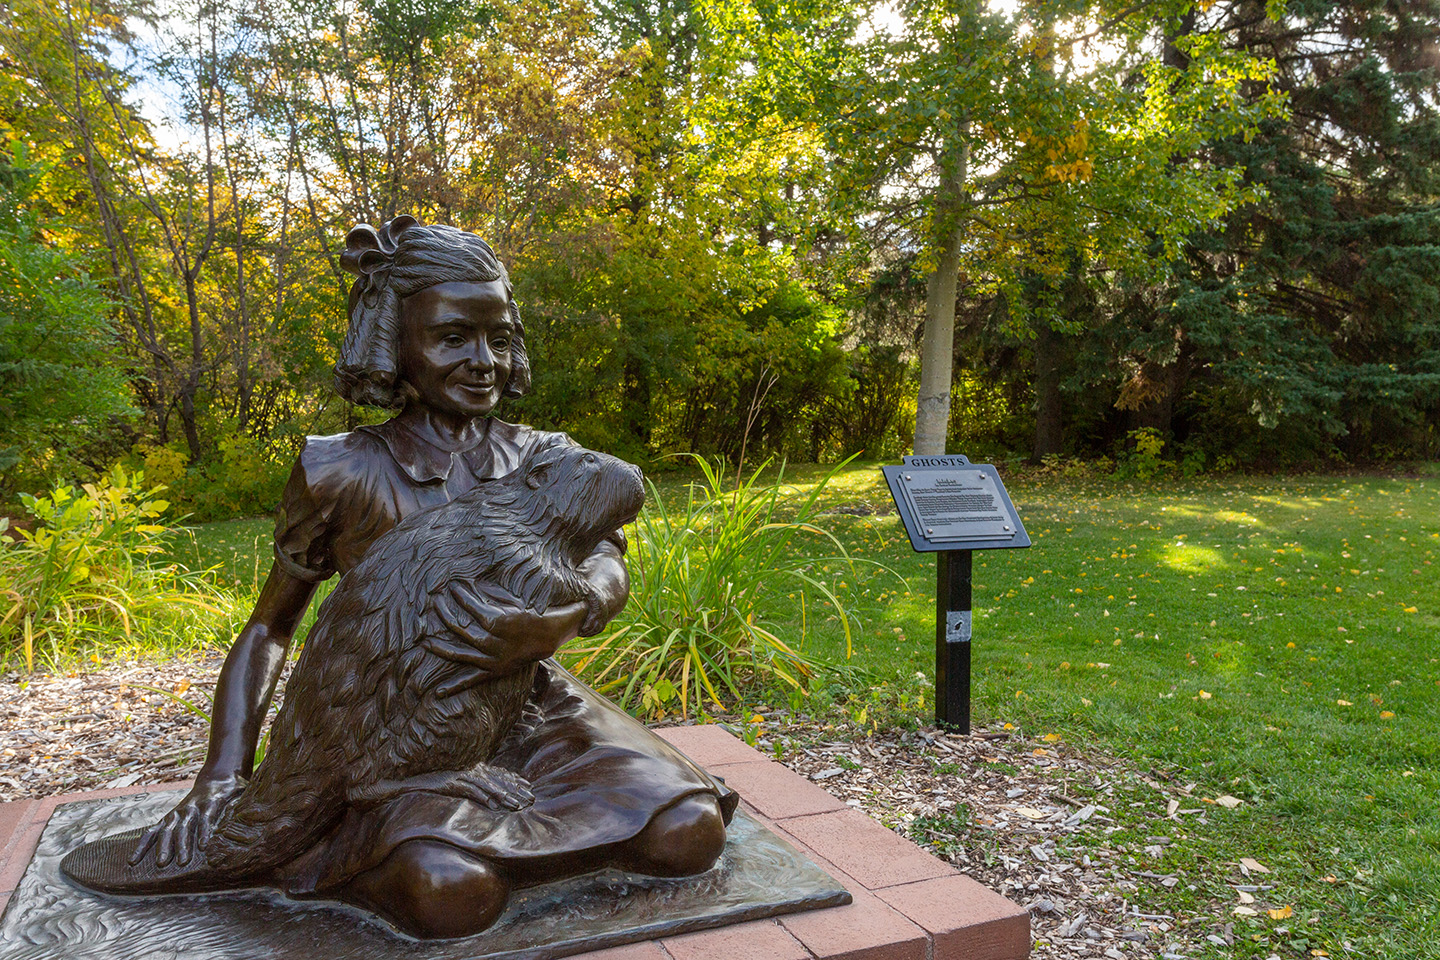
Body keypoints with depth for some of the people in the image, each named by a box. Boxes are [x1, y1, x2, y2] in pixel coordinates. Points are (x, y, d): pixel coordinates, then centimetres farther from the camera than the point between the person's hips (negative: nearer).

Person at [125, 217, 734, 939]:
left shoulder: (542, 459, 5)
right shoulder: (342, 473, -2)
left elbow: (607, 567, -9)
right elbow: (268, 628, 6)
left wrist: (565, 618, -35)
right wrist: (222, 776, -8)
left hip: (530, 706, 4)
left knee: (690, 833, -20)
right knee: (450, 893, -36)